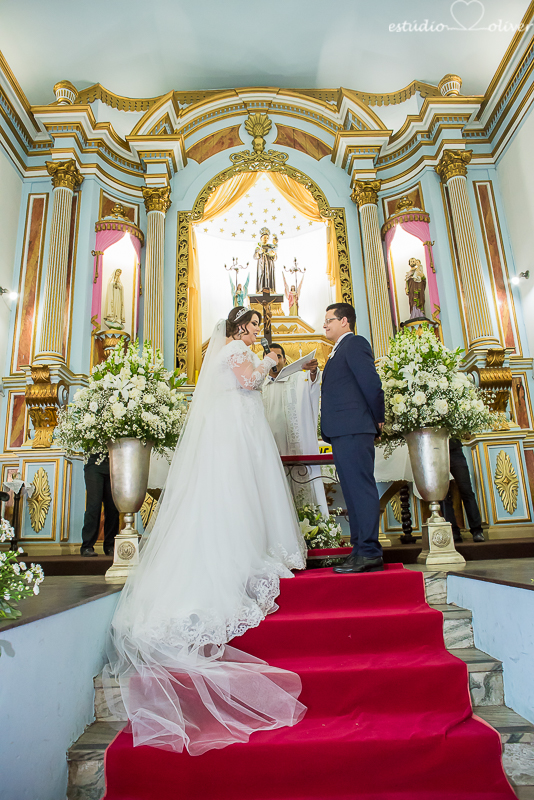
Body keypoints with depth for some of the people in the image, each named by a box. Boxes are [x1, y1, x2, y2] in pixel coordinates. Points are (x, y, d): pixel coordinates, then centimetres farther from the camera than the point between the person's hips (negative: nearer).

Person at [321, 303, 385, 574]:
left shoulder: (355, 343, -3)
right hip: (342, 431, 10)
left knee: (361, 488, -9)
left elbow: (371, 382, -12)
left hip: (353, 430, -10)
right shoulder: (339, 350, 26)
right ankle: (361, 551, 16)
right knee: (352, 491, 10)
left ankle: (369, 554, -5)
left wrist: (378, 418, -6)